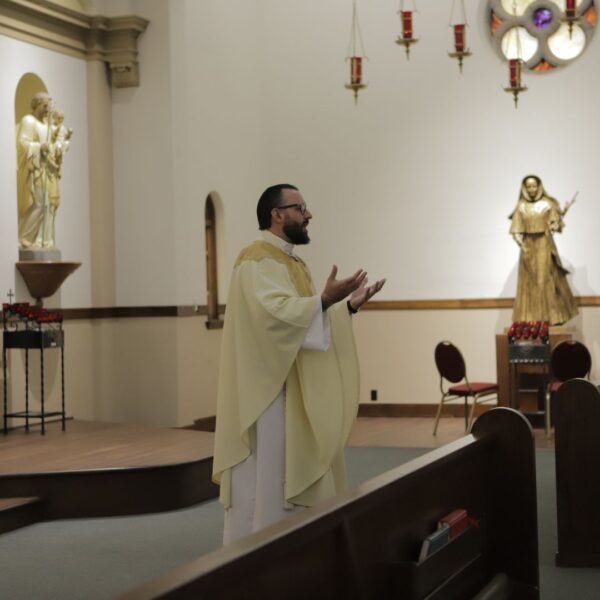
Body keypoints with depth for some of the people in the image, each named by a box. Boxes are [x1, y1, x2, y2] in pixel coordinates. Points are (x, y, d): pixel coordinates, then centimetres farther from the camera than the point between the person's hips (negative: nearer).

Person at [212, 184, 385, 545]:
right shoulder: (257, 260, -13)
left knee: (291, 480, 11)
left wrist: (348, 306, 4)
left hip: (298, 393, 10)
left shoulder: (294, 264, 18)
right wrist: (325, 300, -35)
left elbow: (311, 322, 18)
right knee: (264, 482, -7)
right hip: (267, 390, -10)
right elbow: (275, 314, -27)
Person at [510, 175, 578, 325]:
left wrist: (562, 214, -24)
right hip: (529, 246, 2)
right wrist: (520, 243, -17)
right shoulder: (521, 206, 5)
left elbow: (555, 225, -5)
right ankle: (531, 319, 5)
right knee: (530, 283, 2)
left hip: (545, 245, -2)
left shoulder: (548, 203, 1)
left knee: (548, 280, -4)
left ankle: (553, 317, 0)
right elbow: (516, 230, 0)